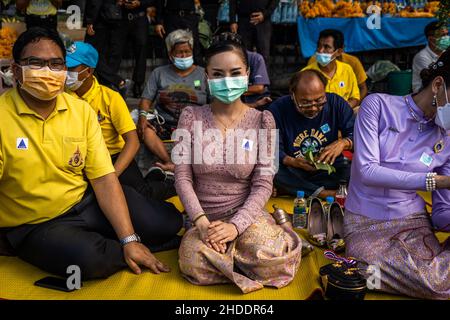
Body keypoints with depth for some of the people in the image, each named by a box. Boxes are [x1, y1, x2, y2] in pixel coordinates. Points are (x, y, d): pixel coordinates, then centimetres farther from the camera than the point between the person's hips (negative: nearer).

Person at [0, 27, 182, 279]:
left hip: (88, 201, 4)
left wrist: (129, 240, -13)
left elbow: (104, 180, -5)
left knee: (166, 223, -10)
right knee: (88, 258, -33)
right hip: (34, 226, -3)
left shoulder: (82, 110, -2)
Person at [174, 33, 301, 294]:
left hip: (245, 214, -1)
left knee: (272, 259, -30)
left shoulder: (262, 120, -4)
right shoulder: (191, 117, -2)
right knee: (195, 265, -30)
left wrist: (236, 225, -20)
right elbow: (182, 177, -5)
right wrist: (201, 222, -19)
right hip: (203, 217, 1)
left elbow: (263, 185, -7)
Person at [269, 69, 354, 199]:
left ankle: (294, 189, -21)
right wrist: (291, 162, -32)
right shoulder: (277, 110, -11)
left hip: (330, 169, 2)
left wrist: (343, 142, -25)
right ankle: (322, 193, -24)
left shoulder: (336, 103, -5)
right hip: (293, 171, -1)